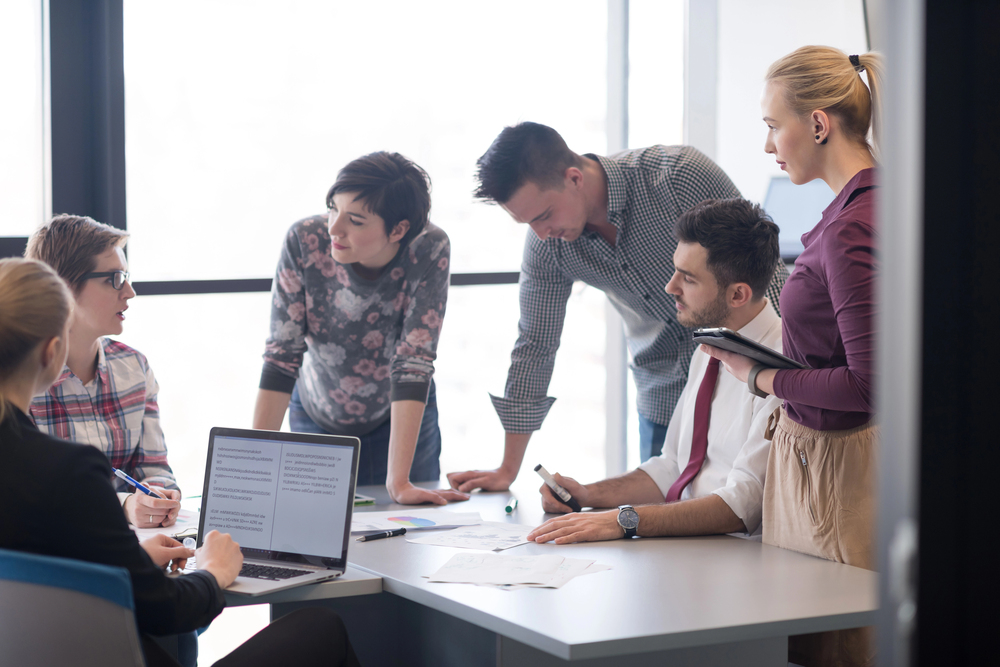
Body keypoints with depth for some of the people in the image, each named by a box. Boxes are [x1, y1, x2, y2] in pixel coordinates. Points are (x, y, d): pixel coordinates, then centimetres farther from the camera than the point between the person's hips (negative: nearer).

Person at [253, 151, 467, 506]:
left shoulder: (429, 250, -30)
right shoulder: (304, 241, -28)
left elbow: (413, 363, -31)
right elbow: (282, 356, -23)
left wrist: (399, 482, -36)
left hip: (401, 416, -1)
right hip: (316, 415, 1)